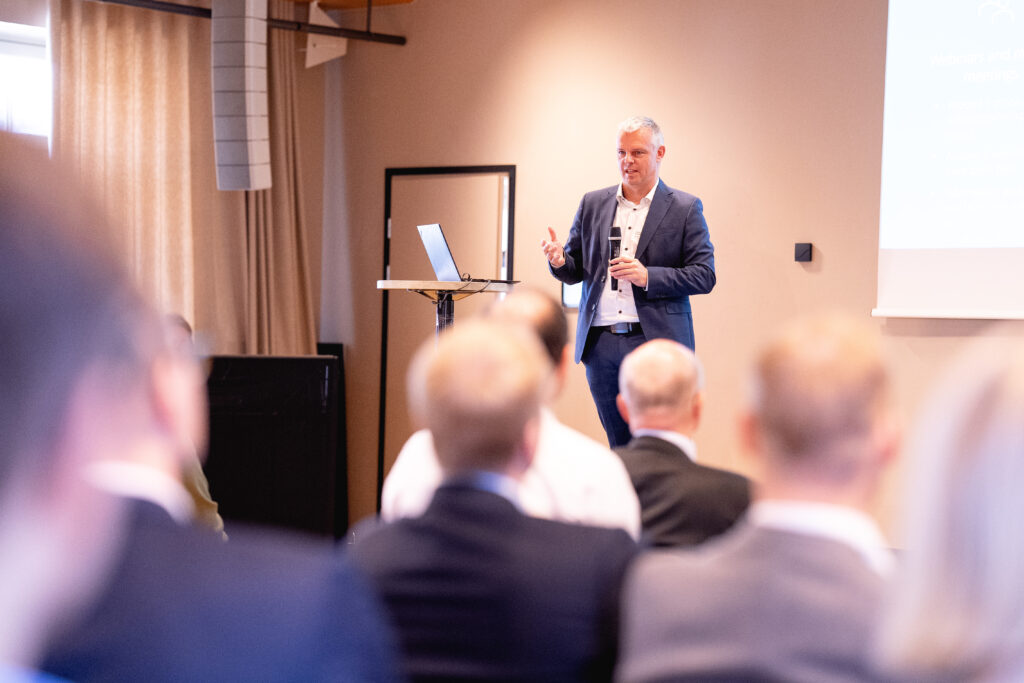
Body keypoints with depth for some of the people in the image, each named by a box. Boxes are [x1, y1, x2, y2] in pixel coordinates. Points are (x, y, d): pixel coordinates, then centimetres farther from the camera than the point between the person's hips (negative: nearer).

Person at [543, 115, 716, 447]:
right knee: (620, 447, 9)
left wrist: (649, 277, -16)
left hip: (655, 343, -4)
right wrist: (559, 260, -9)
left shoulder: (685, 208, 2)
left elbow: (704, 275, -3)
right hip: (601, 344, 4)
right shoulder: (592, 204, 13)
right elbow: (576, 270, 15)